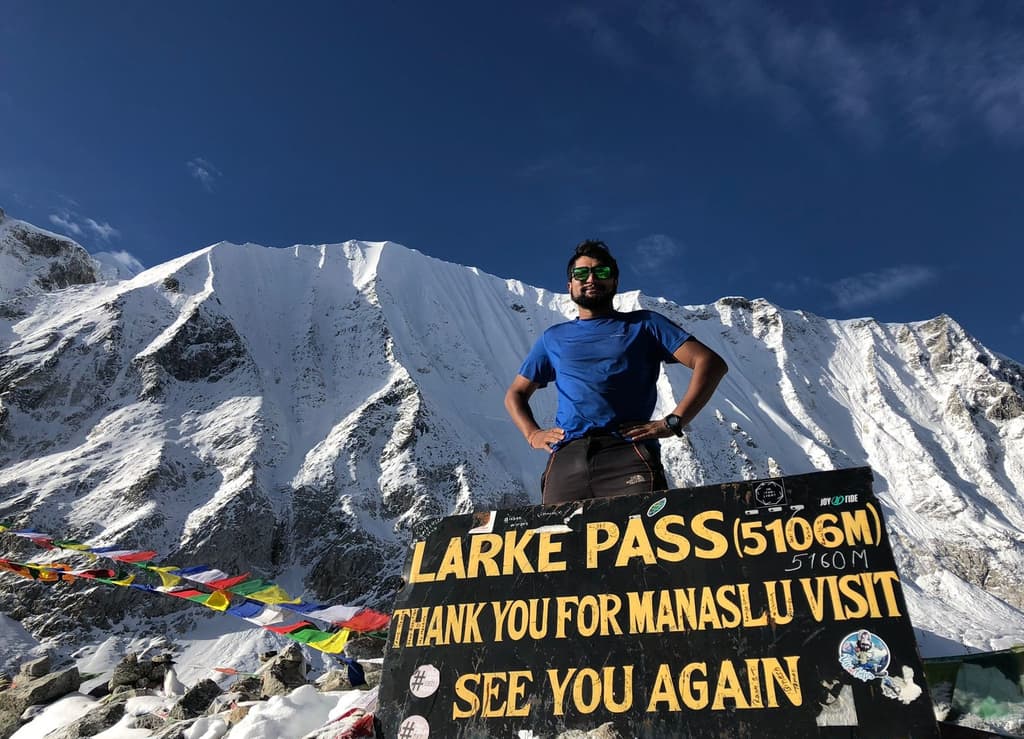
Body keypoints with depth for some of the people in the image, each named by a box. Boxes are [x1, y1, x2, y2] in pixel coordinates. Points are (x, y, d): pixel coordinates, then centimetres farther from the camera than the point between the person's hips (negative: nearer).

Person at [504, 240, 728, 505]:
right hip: (565, 457, 3)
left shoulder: (644, 324, 18)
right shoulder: (553, 338, 27)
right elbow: (515, 393, 32)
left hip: (629, 452, -2)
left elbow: (711, 363, 9)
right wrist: (533, 434, 12)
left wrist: (673, 422, -3)